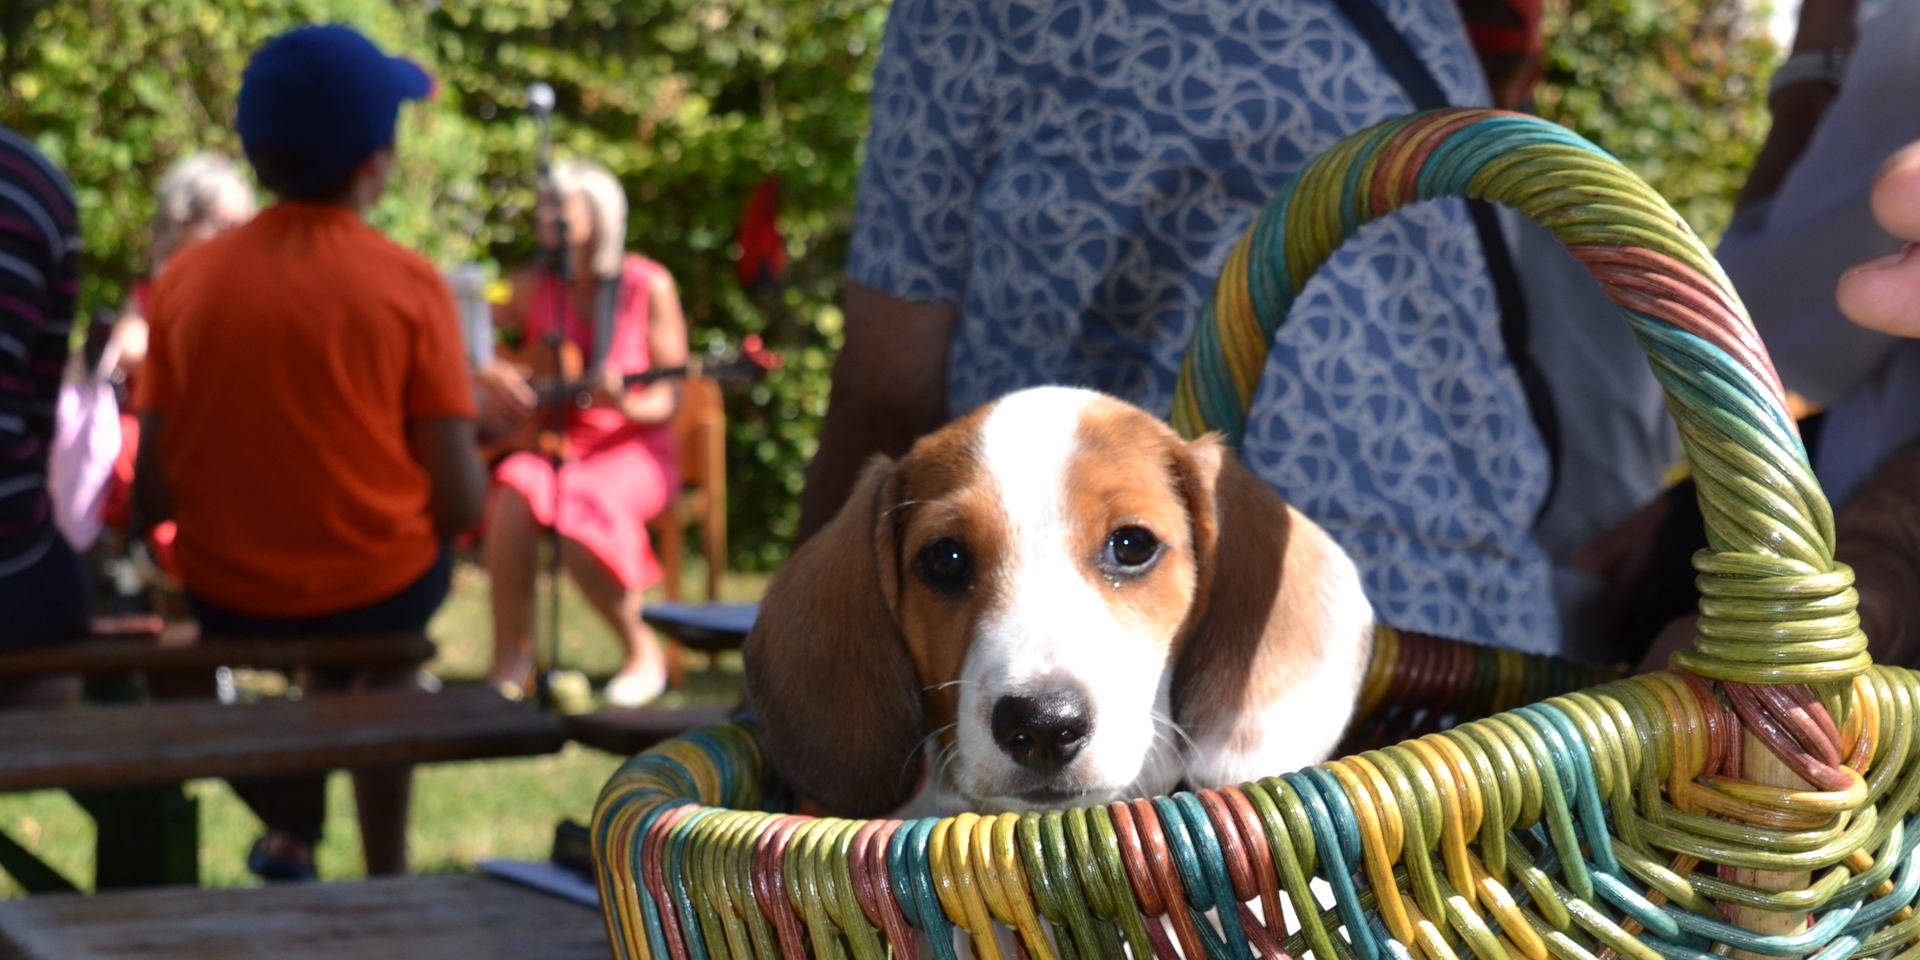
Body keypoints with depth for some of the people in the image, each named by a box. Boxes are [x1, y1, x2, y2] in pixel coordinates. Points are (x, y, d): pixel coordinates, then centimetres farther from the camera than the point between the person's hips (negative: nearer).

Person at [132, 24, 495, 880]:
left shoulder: (185, 279, -5)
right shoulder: (407, 285, -12)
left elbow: (152, 496, -5)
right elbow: (458, 502, -12)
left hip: (223, 599, 2)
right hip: (376, 588, -2)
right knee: (385, 658, 32)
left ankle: (293, 827, 36)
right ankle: (385, 873, 36)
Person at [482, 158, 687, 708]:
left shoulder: (648, 286, -5)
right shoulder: (532, 286, 3)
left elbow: (669, 399, -4)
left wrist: (627, 405, -26)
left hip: (630, 449, -3)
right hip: (547, 442, 3)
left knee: (579, 518, -34)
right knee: (513, 490, -33)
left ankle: (643, 652, -10)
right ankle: (511, 657, -20)